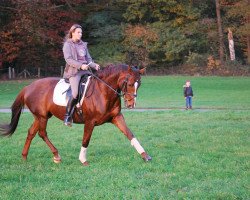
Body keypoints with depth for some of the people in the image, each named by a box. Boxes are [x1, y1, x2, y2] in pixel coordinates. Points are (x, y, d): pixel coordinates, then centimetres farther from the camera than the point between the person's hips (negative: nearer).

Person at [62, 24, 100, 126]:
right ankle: (67, 116, -11)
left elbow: (88, 59, 20)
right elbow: (68, 59, -11)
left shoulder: (83, 45, 19)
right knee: (75, 93, -23)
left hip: (85, 70, 7)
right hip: (73, 71, -7)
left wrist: (94, 65, -1)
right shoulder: (67, 45, 1)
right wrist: (80, 65, -22)